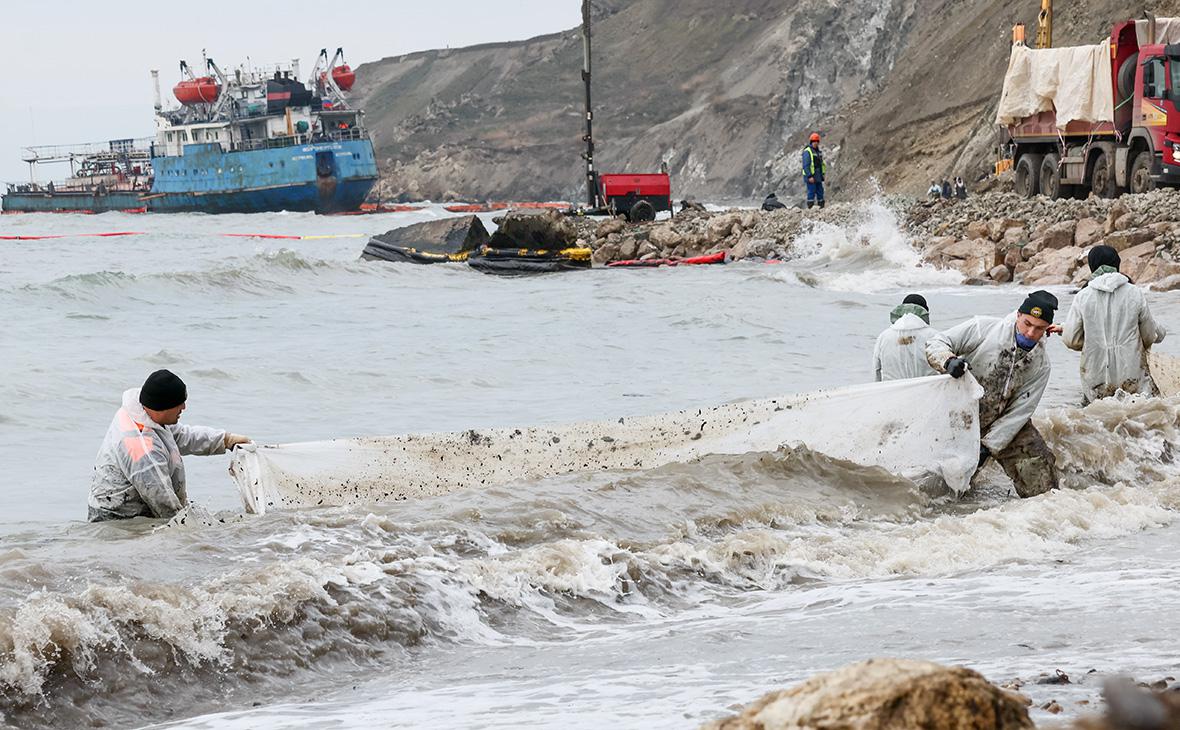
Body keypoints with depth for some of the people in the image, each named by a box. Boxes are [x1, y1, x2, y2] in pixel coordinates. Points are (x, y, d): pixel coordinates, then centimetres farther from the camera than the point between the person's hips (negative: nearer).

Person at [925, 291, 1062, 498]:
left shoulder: (1040, 365, -6)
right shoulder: (984, 328, -14)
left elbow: (1020, 411, -9)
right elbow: (936, 344, -11)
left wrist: (988, 446, -18)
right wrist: (949, 361, -35)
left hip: (1004, 425, 2)